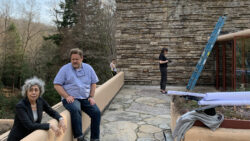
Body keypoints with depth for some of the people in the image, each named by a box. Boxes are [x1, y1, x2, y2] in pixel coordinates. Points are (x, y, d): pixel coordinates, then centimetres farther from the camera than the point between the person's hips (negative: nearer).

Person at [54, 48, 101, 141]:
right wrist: (67, 96, -13)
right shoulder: (65, 69, 2)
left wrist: (91, 97, 2)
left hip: (85, 98, 3)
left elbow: (93, 83, 15)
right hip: (71, 98, -3)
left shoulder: (88, 68, 11)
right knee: (75, 110, -35)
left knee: (96, 112, -18)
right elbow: (57, 85, -1)